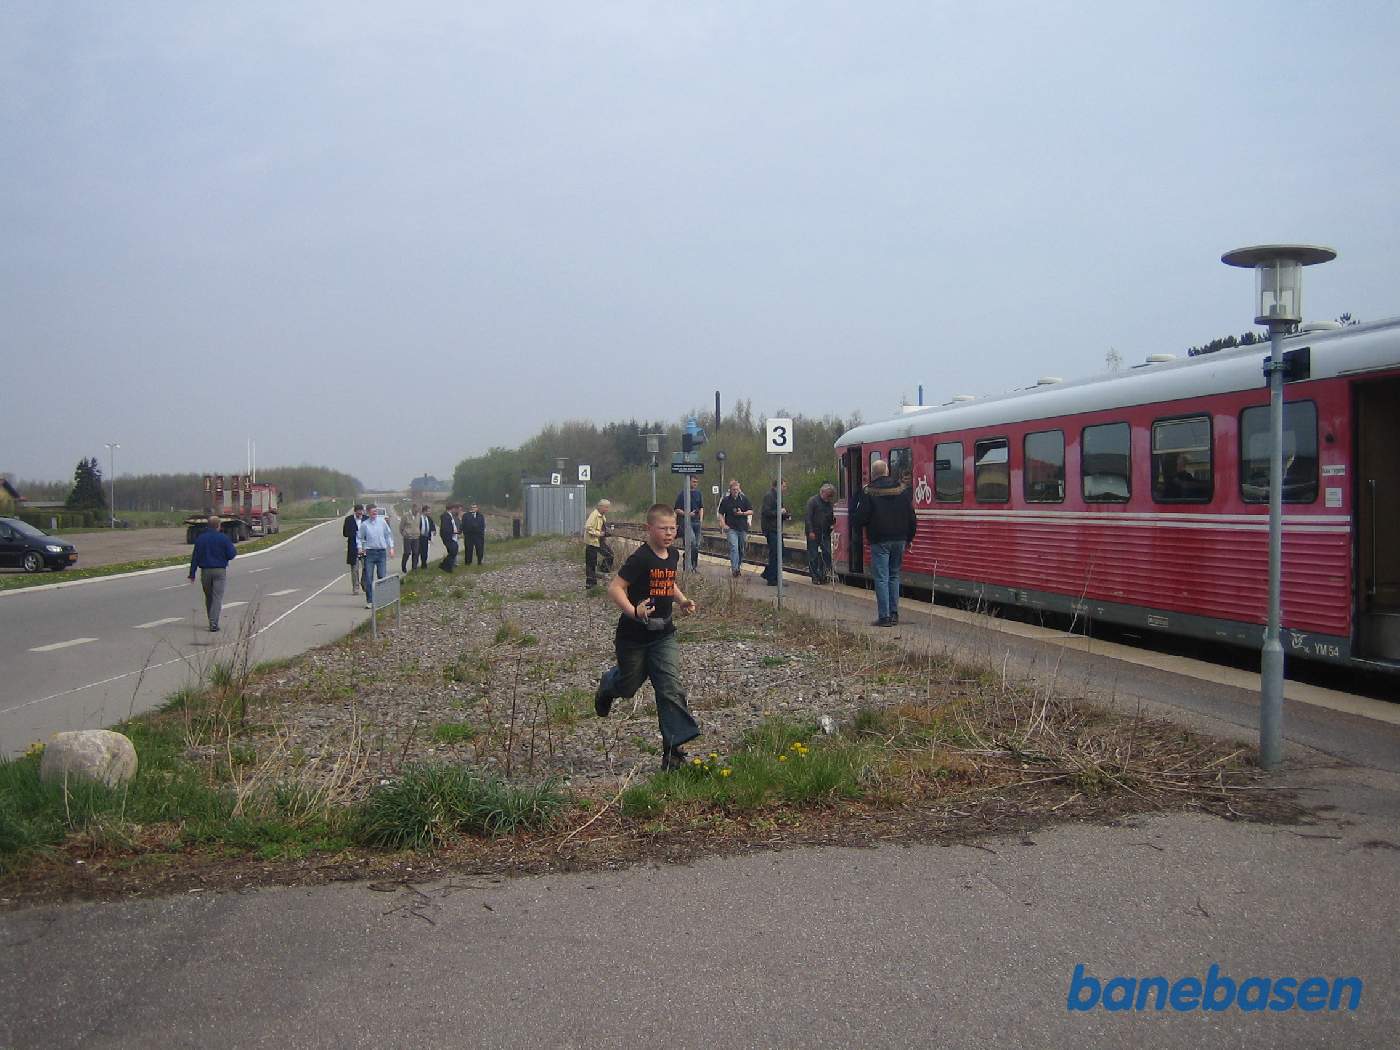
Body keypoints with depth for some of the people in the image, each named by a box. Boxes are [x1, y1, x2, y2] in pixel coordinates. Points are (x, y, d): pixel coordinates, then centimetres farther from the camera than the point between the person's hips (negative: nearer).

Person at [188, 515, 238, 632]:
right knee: (217, 597, -3)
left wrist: (192, 574, 4)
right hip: (220, 571, -3)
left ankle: (212, 623, 24)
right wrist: (235, 550, 16)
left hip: (205, 571, 3)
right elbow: (231, 554, -7)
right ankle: (214, 624, -13)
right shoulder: (223, 538, -7)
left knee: (208, 597, 16)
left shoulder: (200, 538, 2)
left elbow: (195, 557, 1)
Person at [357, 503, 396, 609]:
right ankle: (369, 601, 3)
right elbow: (360, 538, 10)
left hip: (382, 552, 1)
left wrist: (391, 547, 8)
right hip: (369, 552, -1)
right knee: (368, 578, -3)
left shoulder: (382, 522, 3)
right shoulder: (364, 524, 0)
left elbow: (388, 534, 12)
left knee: (382, 577, 0)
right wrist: (360, 548, -4)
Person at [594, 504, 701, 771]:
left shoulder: (673, 555, 4)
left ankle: (673, 751, -4)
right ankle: (608, 685, 53)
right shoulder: (640, 558, -20)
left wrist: (682, 600, 7)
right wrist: (633, 611, -36)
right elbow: (615, 588, -23)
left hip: (664, 634, 5)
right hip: (633, 636, -5)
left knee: (671, 689, -7)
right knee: (629, 686, 15)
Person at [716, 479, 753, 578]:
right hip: (731, 528, -3)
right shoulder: (726, 500, 2)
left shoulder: (744, 499, 5)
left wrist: (742, 513, -10)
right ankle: (734, 569, -22)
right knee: (734, 547, -16)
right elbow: (720, 513, 7)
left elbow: (751, 511, 7)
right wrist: (724, 525, -3)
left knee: (741, 549, 8)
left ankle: (738, 566, 23)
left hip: (743, 528, 3)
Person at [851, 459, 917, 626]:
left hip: (880, 541, -5)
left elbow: (861, 517, -10)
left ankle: (885, 617, -7)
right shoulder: (903, 489, 6)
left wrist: (854, 527, 12)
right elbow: (911, 517, 9)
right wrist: (909, 537, 19)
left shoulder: (869, 492, -9)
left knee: (881, 578, -3)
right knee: (894, 575, 16)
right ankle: (894, 614, 16)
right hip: (899, 540, 5)